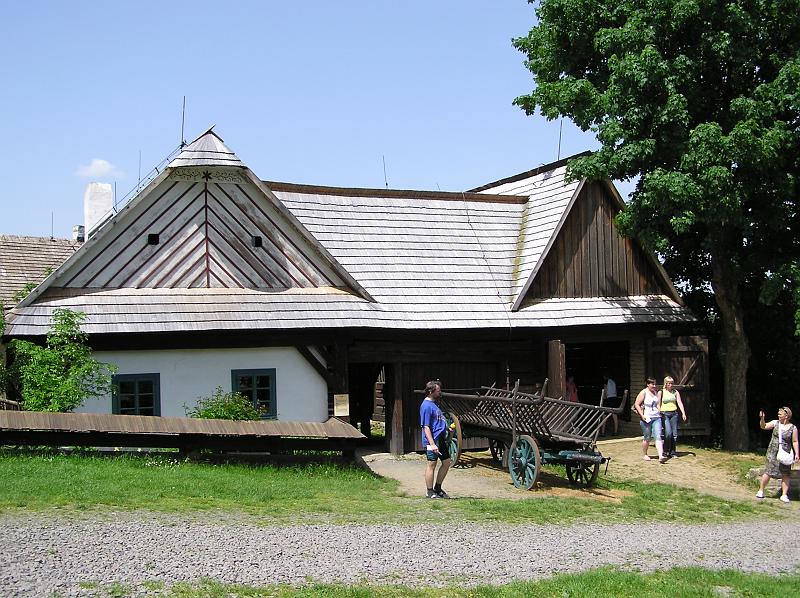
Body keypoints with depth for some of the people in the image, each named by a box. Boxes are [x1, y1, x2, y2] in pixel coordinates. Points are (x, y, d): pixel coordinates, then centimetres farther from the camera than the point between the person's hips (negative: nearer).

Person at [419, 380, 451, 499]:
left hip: (441, 439, 10)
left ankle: (438, 488, 24)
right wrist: (432, 444, -24)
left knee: (446, 462, 13)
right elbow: (426, 427, -20)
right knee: (432, 465, -1)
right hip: (433, 440, -10)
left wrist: (446, 428, 14)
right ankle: (430, 492, 8)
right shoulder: (426, 406, -15)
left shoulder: (434, 404, 15)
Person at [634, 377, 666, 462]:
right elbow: (636, 404, -10)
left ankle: (661, 456, -19)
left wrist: (659, 411, 18)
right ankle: (644, 455, 24)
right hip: (646, 418, -5)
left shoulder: (655, 393, 12)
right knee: (647, 438, 4)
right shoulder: (643, 393, -7)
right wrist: (642, 415, -16)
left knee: (658, 437, -9)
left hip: (656, 417, 5)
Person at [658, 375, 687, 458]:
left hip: (674, 414, 3)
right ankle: (665, 451, 2)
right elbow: (658, 404, 4)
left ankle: (673, 452, 10)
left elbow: (679, 403, 4)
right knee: (668, 433, -16)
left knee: (674, 434, 0)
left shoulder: (675, 392, 10)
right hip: (665, 414, -3)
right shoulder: (661, 392, 3)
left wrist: (683, 413, -7)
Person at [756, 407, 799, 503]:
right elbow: (763, 426, 3)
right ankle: (761, 491, 11)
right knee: (768, 472, -1)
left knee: (785, 474, 1)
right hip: (773, 452, 1)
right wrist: (762, 418, -14)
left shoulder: (793, 428, -3)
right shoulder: (775, 423, 3)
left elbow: (795, 442, -2)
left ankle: (784, 495, 7)